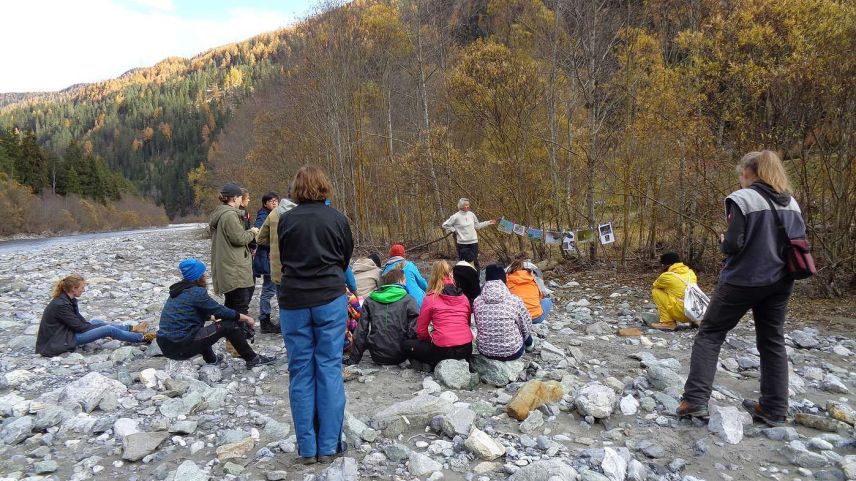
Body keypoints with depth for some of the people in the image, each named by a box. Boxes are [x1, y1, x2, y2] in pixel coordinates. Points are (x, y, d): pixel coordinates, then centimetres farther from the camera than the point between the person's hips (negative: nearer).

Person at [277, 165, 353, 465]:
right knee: (329, 369, 5)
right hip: (330, 299, -1)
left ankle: (307, 449, 13)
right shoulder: (337, 219, -1)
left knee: (300, 373, 7)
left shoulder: (286, 220, 0)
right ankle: (329, 446, 10)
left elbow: (283, 258, 12)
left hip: (293, 301, 1)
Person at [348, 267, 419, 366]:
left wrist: (353, 360, 9)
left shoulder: (369, 300, 5)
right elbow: (414, 330, -11)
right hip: (399, 357, -1)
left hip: (377, 357, 1)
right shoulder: (408, 300, -4)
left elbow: (361, 332, 3)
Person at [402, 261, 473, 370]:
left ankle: (434, 365, -1)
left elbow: (421, 332, 1)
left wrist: (430, 339, 22)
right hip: (467, 350, 5)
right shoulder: (464, 298, 8)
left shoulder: (430, 299, -3)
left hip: (443, 351, -5)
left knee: (407, 345, 17)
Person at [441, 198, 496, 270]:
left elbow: (477, 226, 15)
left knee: (475, 261, 5)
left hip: (473, 241, 3)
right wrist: (454, 230, -4)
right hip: (462, 243, -3)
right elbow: (445, 225, 0)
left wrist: (488, 223, 12)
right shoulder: (456, 216, -7)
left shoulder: (471, 214, 4)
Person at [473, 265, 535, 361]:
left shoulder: (477, 302, -10)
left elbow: (479, 326, 4)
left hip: (484, 351, 2)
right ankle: (529, 344, 53)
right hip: (512, 353, -2)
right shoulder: (515, 301, -18)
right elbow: (527, 326, -4)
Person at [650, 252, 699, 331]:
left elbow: (654, 286, 14)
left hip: (682, 313, -7)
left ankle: (668, 323, -1)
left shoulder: (667, 276, -5)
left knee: (655, 291, 2)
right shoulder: (690, 272, 13)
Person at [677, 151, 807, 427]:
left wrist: (722, 241, 3)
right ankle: (774, 410, 19)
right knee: (772, 341, 14)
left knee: (710, 334, 3)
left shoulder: (742, 199, -13)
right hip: (779, 281, 6)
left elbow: (733, 245, -18)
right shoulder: (791, 203, 9)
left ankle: (695, 400, -2)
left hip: (743, 281, -6)